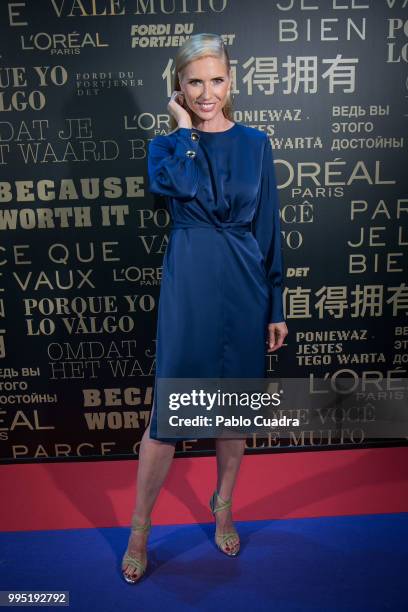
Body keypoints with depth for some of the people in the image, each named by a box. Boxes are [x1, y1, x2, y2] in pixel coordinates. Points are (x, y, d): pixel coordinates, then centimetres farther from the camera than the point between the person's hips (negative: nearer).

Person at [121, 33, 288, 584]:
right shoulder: (166, 145, 4)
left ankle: (223, 508, 38)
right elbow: (193, 188, -20)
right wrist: (186, 129, -5)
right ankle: (140, 527, 25)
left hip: (245, 288, 2)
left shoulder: (254, 142, 6)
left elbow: (269, 228, 5)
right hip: (188, 287, -1)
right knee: (167, 408, 3)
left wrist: (276, 306, 3)